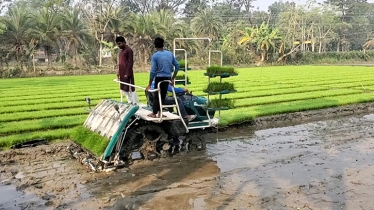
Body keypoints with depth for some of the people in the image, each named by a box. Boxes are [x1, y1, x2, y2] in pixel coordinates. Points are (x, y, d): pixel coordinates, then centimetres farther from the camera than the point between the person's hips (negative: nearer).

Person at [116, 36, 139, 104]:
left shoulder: (129, 50, -10)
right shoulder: (121, 51, 17)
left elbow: (130, 63, -15)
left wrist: (127, 74, -19)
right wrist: (118, 72, 14)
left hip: (127, 74, -9)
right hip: (122, 74, 9)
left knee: (131, 89, -5)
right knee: (123, 89, 13)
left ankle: (136, 104, 1)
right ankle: (130, 103, 22)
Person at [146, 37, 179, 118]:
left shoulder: (155, 55, -9)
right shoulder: (170, 53, 5)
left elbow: (153, 71, -13)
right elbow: (177, 66, 6)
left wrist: (149, 84, -7)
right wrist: (173, 79, 13)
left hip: (159, 78, -4)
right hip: (167, 78, 4)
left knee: (157, 96, 8)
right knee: (163, 96, 12)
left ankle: (154, 113, 14)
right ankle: (160, 113, 17)